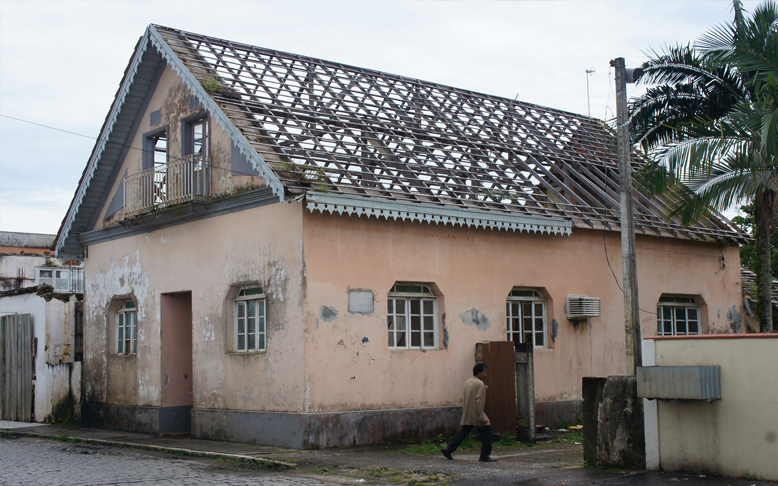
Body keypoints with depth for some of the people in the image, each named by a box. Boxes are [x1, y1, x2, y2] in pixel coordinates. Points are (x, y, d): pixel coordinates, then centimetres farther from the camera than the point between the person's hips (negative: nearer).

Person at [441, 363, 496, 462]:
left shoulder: (467, 382, 14)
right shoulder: (480, 384, -13)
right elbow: (479, 401, -19)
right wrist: (481, 417, -18)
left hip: (467, 415, 8)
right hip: (476, 414, -8)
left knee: (464, 432, 12)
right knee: (486, 432, 3)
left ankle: (448, 449, 6)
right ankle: (485, 456, 4)